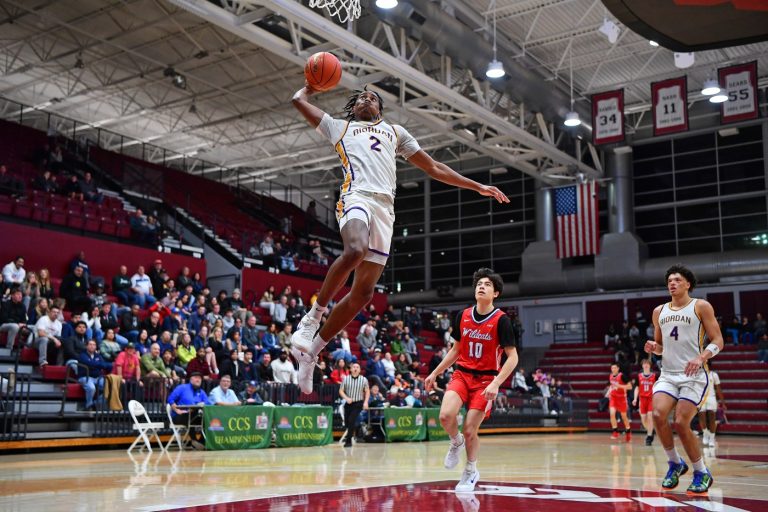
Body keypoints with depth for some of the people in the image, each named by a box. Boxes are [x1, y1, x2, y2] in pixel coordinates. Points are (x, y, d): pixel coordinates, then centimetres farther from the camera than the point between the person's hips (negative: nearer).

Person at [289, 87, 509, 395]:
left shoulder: (395, 132, 35)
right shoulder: (339, 127, 27)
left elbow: (433, 168, 33)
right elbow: (299, 100, 27)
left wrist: (478, 187, 28)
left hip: (385, 206, 3)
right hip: (356, 194, -3)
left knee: (363, 293, -6)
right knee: (355, 251, -38)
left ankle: (312, 350, 5)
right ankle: (313, 316, -22)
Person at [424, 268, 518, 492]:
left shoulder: (501, 320, -11)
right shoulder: (463, 316, 3)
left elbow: (512, 357, -12)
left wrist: (496, 383, -24)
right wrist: (435, 373, 13)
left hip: (485, 379, -3)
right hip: (462, 374, 3)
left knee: (469, 430, -4)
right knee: (446, 415, -22)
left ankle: (471, 472, 24)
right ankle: (456, 442, 13)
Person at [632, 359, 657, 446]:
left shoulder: (654, 376, 2)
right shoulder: (639, 376, 7)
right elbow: (637, 388, 9)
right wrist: (635, 398, 0)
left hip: (651, 399, -3)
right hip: (642, 398, 3)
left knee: (650, 416, -15)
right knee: (643, 418, 2)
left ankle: (649, 436, -12)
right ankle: (650, 432, 27)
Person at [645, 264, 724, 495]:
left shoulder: (701, 306, 0)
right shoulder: (659, 311, 14)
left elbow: (718, 341, -4)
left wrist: (701, 358, -22)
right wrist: (653, 348, -1)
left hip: (693, 374, -4)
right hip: (668, 374, 4)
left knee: (681, 423, -13)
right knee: (658, 415, -18)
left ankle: (702, 473, 8)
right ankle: (675, 463, 6)